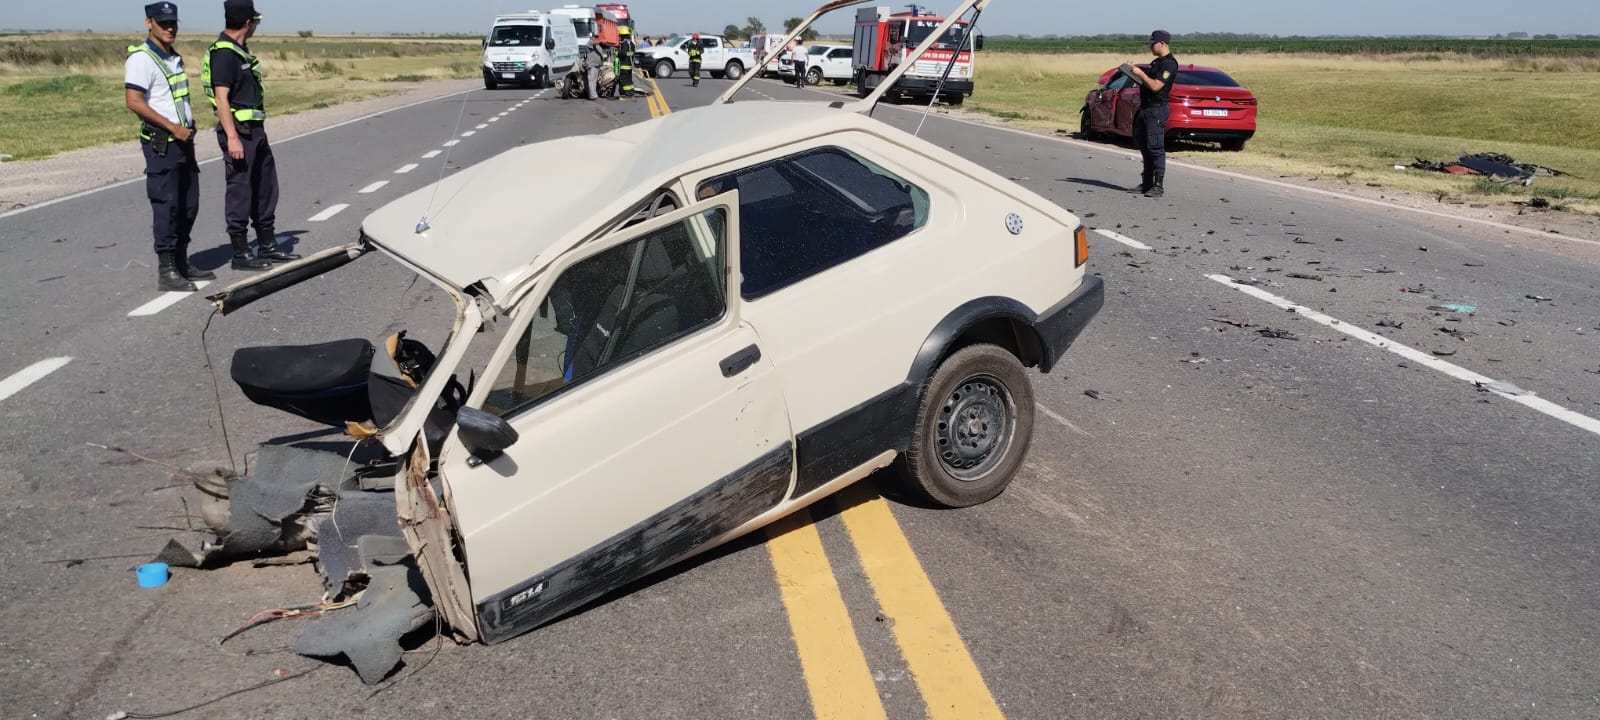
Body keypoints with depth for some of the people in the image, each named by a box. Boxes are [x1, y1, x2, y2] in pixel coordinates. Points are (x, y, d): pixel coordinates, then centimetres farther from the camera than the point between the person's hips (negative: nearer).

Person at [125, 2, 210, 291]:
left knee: (189, 205, 13)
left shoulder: (174, 58, 17)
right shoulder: (141, 58, -11)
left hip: (183, 140, 9)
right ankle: (166, 272, -4)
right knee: (166, 206, -8)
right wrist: (173, 127, -20)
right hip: (161, 143, -9)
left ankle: (182, 263, 24)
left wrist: (189, 123, 10)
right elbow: (134, 102, -19)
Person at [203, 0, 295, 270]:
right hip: (239, 131, -10)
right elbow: (221, 98, -21)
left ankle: (268, 247, 24)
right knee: (240, 193, -3)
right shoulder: (223, 53, -15)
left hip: (255, 130, 10)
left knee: (265, 190, 15)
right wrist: (232, 137, -26)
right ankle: (241, 255, 4)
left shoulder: (240, 50, 15)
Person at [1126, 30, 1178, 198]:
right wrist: (1135, 70, 13)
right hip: (1145, 108, 10)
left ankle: (1158, 186, -11)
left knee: (1155, 147, -12)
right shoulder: (1157, 62, 19)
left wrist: (1140, 73, -12)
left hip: (1157, 110, -10)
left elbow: (1155, 86, -22)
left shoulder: (1169, 64, -13)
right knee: (1144, 146, 12)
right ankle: (1147, 183, 19)